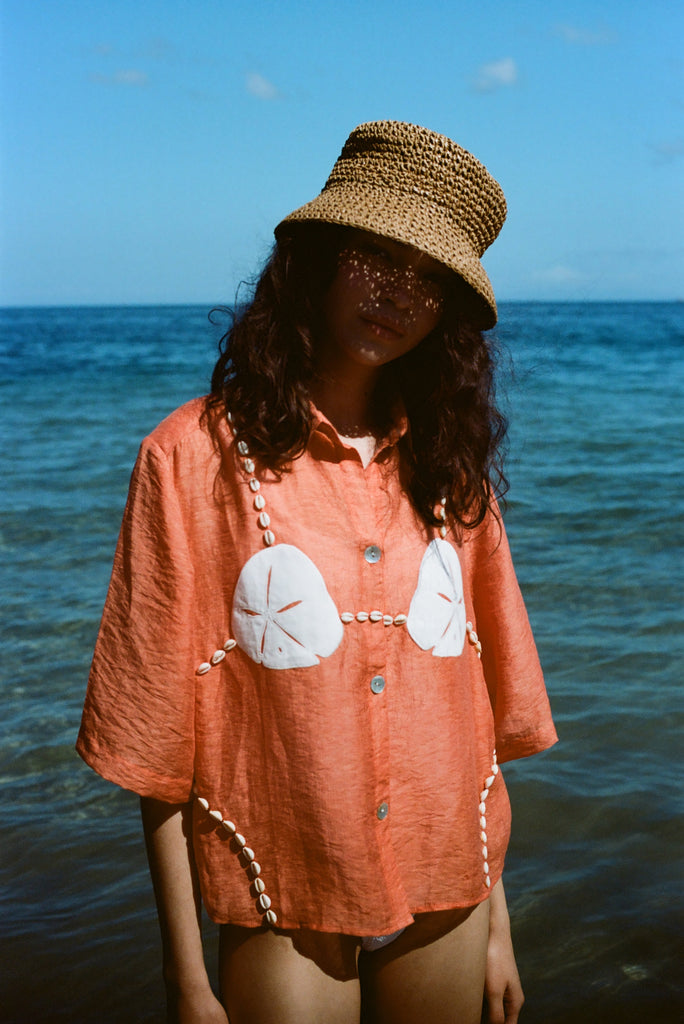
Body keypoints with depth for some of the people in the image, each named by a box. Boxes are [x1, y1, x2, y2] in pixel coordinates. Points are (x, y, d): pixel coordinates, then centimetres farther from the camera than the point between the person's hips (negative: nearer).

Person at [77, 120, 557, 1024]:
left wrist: (496, 924, 8)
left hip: (442, 912, 4)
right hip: (286, 913, -3)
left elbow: (482, 717, 6)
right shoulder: (197, 454, -10)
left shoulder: (450, 471, 3)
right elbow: (157, 742, -9)